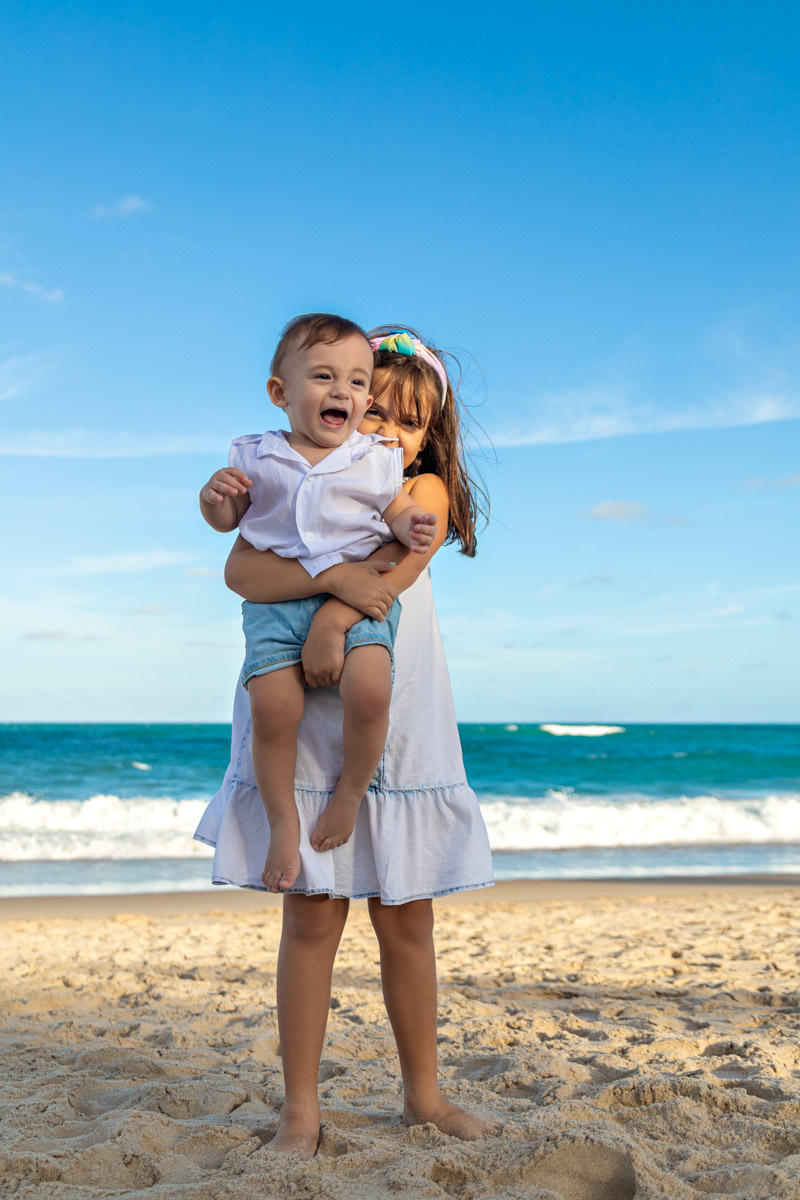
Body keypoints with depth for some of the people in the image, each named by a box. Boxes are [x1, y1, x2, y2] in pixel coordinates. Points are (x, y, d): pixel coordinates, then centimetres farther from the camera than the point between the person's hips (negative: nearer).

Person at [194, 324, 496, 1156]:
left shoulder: (426, 490, 6)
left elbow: (399, 563, -14)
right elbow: (241, 569, -12)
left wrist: (334, 620, -30)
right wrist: (335, 577, -27)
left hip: (400, 722, 1)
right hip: (303, 723, -1)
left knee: (407, 919, 9)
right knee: (311, 916, 0)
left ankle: (423, 1093, 24)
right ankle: (300, 1108, 11)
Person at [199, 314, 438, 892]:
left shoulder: (377, 459, 9)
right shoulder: (255, 458, 10)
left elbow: (399, 510, 15)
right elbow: (228, 520, 17)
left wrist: (412, 527, -9)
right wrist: (214, 496, -6)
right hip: (276, 600, 1)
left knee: (369, 688, -27)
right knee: (272, 705, -19)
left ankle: (351, 793, -1)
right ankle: (283, 820, 2)